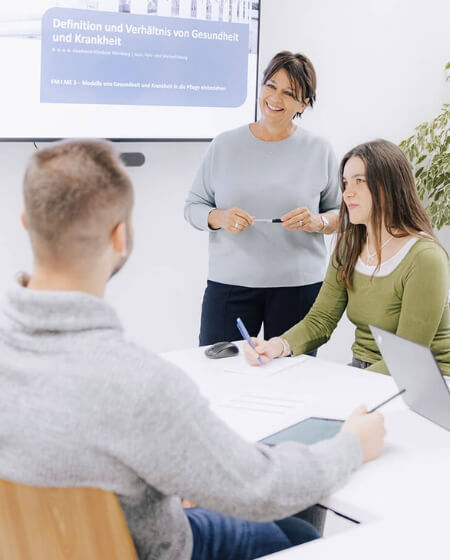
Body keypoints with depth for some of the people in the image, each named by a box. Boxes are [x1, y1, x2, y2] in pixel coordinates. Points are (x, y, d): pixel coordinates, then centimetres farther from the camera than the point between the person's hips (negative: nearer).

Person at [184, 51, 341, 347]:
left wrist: (317, 222, -12)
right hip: (229, 284, 1)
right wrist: (219, 217, -12)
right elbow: (193, 206, 9)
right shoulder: (224, 145, 5)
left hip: (299, 287, 0)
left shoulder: (320, 151, 4)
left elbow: (342, 213, 9)